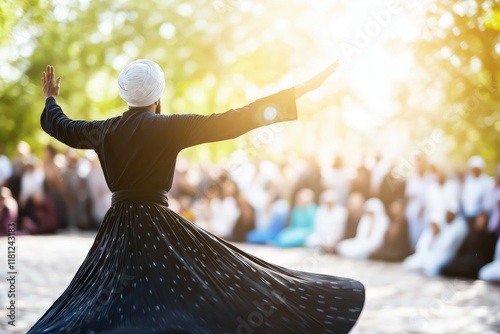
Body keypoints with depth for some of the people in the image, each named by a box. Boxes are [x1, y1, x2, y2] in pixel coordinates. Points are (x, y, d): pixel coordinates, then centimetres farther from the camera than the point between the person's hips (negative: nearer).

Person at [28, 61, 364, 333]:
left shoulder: (104, 130, 6)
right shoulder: (167, 127, -12)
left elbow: (63, 127, 26)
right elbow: (229, 122, -17)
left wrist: (51, 100, 48)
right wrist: (296, 93, -16)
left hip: (117, 229, 7)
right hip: (158, 227, -7)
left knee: (95, 307, 18)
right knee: (222, 290, -4)